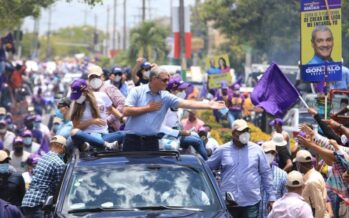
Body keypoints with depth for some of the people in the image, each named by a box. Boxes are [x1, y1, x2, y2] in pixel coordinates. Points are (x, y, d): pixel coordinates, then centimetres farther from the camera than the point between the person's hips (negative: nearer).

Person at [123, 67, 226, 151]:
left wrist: (209, 105, -14)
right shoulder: (137, 91, -2)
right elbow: (126, 111, -10)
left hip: (151, 141, 2)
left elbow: (186, 103, -4)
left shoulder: (166, 97, 4)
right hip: (132, 140, -2)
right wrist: (148, 108, -8)